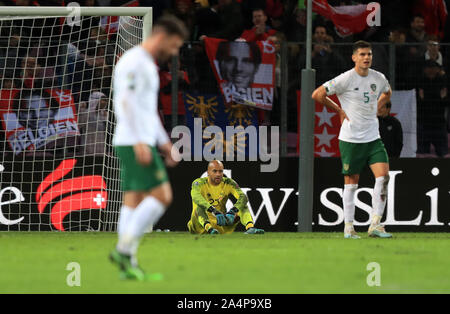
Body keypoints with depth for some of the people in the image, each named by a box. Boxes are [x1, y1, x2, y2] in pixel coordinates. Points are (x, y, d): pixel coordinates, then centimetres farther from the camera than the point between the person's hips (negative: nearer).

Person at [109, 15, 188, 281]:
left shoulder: (147, 65, 20)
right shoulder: (134, 62, -11)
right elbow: (127, 102, -21)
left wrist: (164, 143, 24)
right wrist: (140, 142, -27)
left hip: (142, 143, 10)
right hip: (134, 142, -10)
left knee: (135, 202, 5)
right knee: (162, 195, -13)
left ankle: (128, 265, 2)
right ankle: (124, 249, -14)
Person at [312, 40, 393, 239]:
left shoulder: (379, 78, 5)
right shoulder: (346, 79, -11)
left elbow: (387, 93, 30)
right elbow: (317, 95, -8)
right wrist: (339, 111, -3)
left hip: (373, 138, 4)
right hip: (351, 138, -4)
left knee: (383, 176, -10)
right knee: (351, 183, 0)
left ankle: (375, 225, -7)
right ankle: (348, 227, 9)